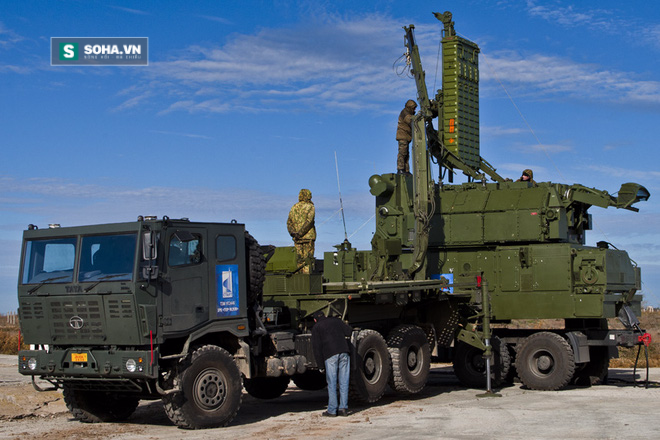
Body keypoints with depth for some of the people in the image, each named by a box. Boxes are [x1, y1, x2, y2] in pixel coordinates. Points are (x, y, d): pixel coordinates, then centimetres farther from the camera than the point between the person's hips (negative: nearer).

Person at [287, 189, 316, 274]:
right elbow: (309, 221, -16)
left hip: (297, 238, 5)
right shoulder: (310, 207, -2)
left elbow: (289, 222, 5)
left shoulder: (294, 207, 14)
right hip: (308, 236, -5)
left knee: (299, 260, 8)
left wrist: (292, 233, -6)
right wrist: (300, 233, -17)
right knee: (308, 258, -4)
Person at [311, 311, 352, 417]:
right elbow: (349, 332, 15)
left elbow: (316, 346, 6)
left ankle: (332, 410, -1)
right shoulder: (336, 320, 23)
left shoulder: (316, 327, 14)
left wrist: (320, 363, 9)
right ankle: (343, 408, 4)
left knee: (332, 382, -1)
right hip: (344, 351, 3)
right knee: (344, 382, 5)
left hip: (330, 354, -3)